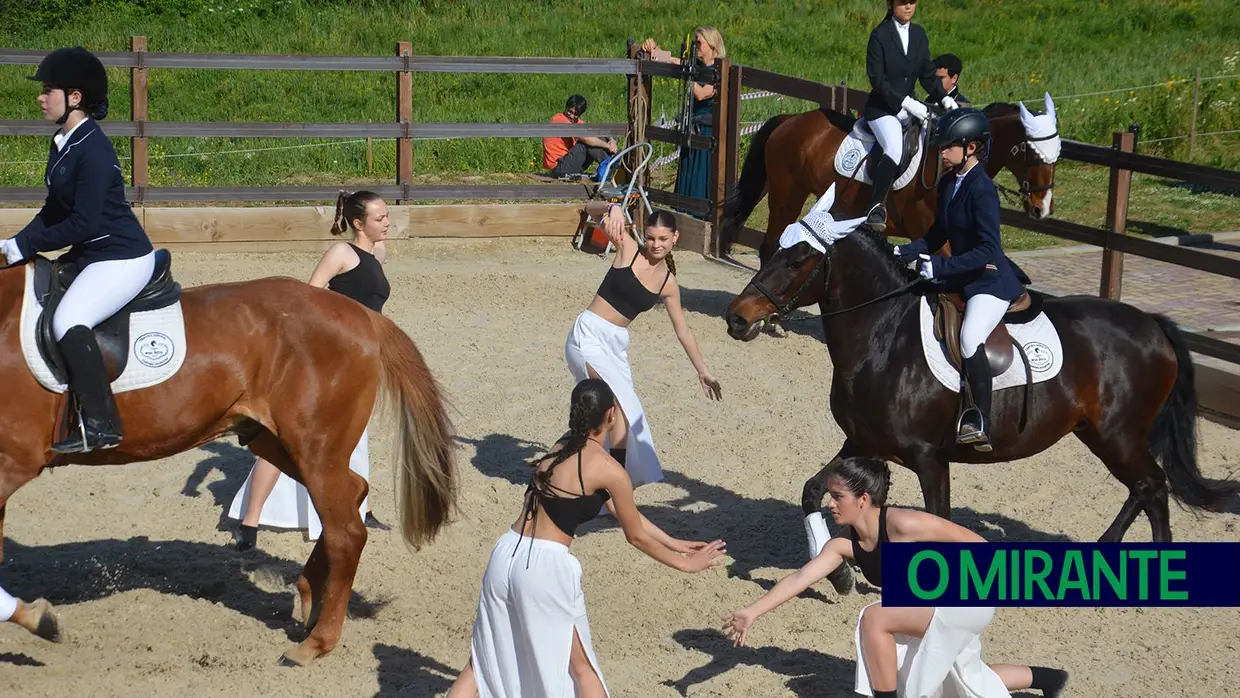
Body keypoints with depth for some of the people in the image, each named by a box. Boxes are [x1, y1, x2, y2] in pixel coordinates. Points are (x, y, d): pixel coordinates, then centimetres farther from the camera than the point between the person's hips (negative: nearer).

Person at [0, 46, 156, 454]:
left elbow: (83, 223, -24)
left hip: (122, 257, -11)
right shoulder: (62, 145, 9)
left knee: (68, 321, -27)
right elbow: (54, 211, 15)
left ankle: (100, 424, -22)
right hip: (90, 254, 11)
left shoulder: (93, 151, -21)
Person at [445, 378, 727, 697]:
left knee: (484, 662, 18)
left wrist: (673, 542, 25)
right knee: (581, 668, 13)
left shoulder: (561, 447, 13)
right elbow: (636, 537, 0)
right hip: (546, 566, -6)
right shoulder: (608, 470, -11)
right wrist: (686, 563, 14)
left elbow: (621, 511, 20)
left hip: (505, 554, 7)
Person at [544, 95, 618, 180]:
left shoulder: (576, 121, 10)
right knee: (587, 143, -22)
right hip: (559, 168, -9)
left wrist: (612, 141, -14)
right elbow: (586, 138, -26)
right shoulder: (560, 120, -17)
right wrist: (608, 146, -18)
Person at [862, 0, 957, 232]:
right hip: (882, 108, -7)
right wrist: (906, 102, -21)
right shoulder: (880, 35, -7)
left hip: (909, 107, 7)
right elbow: (877, 79, -14)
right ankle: (876, 208, -33)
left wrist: (944, 98, -4)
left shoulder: (919, 34, 10)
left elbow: (928, 74, 13)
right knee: (895, 149, -32)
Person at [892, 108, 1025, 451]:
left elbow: (987, 250, -26)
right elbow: (938, 234, 15)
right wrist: (905, 252, 0)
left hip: (991, 281, -10)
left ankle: (981, 425, -25)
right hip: (960, 278, 10)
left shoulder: (982, 189, -20)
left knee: (970, 339, -30)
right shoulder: (948, 183, 6)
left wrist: (939, 266, -28)